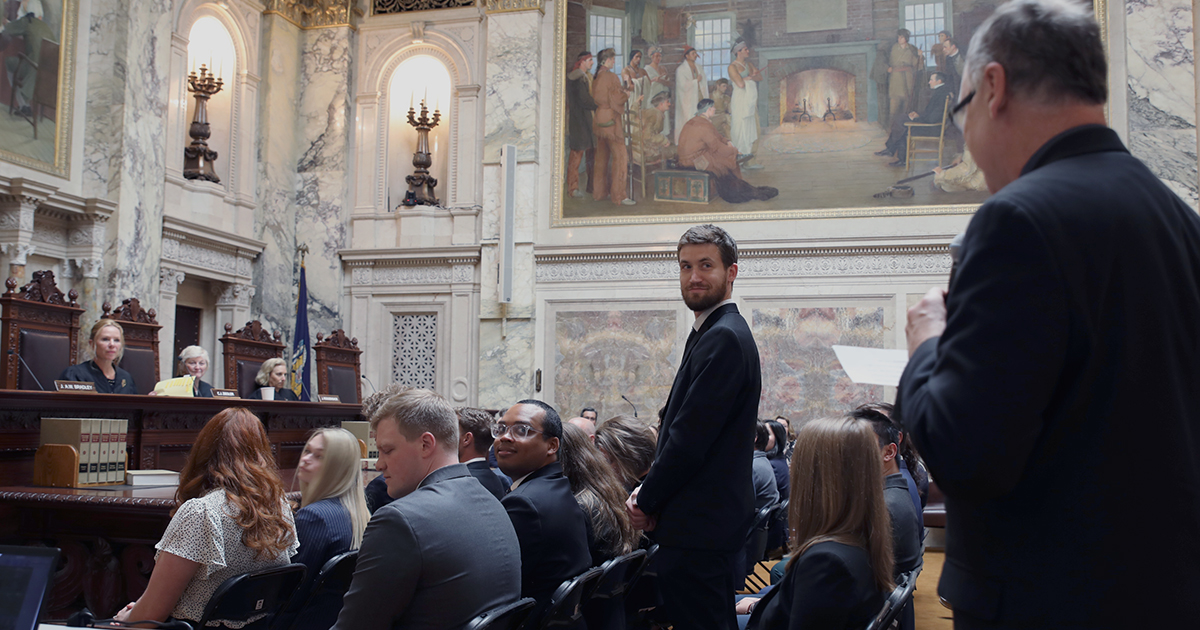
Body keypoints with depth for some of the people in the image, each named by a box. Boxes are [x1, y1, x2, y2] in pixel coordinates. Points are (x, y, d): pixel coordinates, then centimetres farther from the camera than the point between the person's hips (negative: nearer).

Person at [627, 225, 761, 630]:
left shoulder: (724, 338, -17)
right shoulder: (714, 333, 16)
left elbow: (691, 437, -21)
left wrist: (647, 501, -9)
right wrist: (649, 494, 6)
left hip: (700, 525, -10)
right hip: (705, 522, 10)